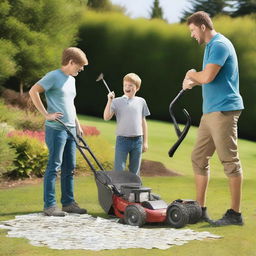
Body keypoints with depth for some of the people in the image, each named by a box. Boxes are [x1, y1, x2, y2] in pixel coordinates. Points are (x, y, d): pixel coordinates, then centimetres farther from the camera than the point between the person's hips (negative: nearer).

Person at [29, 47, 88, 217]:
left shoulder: (71, 80, 18)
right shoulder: (54, 76, -9)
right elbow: (33, 91, -17)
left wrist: (77, 125, 22)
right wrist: (46, 114, -17)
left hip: (70, 130, 9)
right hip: (56, 129, -9)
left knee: (69, 168, 11)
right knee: (54, 167, -7)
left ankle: (68, 203, 18)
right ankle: (50, 205, -3)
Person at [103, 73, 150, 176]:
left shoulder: (141, 101, 7)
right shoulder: (117, 101, -1)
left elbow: (143, 122, 12)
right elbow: (106, 117, -11)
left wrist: (145, 141, 11)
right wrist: (109, 101, -19)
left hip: (137, 140, 2)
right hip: (122, 140, -2)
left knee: (135, 172, 9)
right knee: (119, 170, -6)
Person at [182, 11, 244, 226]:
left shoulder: (220, 45, -14)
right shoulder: (211, 46, 19)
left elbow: (207, 77, -24)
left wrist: (192, 74, -3)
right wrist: (192, 81, 7)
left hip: (223, 111, -11)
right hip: (210, 112, 11)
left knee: (230, 161, -6)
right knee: (199, 158, 11)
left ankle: (235, 213, -2)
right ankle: (200, 208, 17)